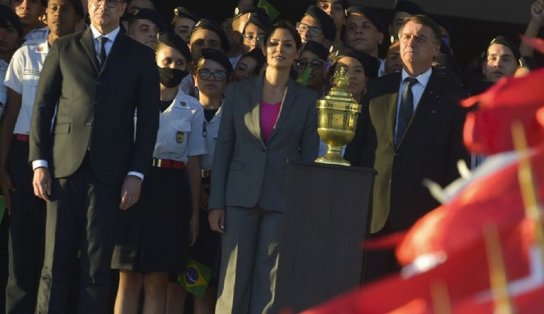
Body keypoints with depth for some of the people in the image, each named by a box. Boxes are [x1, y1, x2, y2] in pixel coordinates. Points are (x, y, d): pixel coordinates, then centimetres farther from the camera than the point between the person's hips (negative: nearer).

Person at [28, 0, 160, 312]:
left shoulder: (141, 57, 11)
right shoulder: (64, 49, 12)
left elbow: (149, 120, 7)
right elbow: (43, 107, 9)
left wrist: (136, 174, -3)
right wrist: (39, 163, -1)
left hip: (110, 171, 0)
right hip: (64, 166, 0)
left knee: (98, 266, -2)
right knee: (55, 263, -3)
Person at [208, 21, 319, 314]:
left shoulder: (307, 100, 6)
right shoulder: (238, 92, 7)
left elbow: (309, 156, 6)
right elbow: (223, 147, 6)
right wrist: (216, 202, -1)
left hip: (282, 199, 0)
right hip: (240, 196, 0)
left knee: (269, 286, -3)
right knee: (234, 281, -2)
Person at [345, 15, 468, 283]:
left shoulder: (450, 96, 5)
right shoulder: (379, 89, 14)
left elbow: (458, 156, 2)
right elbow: (357, 144, 12)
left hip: (421, 212, -3)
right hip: (372, 210, 3)